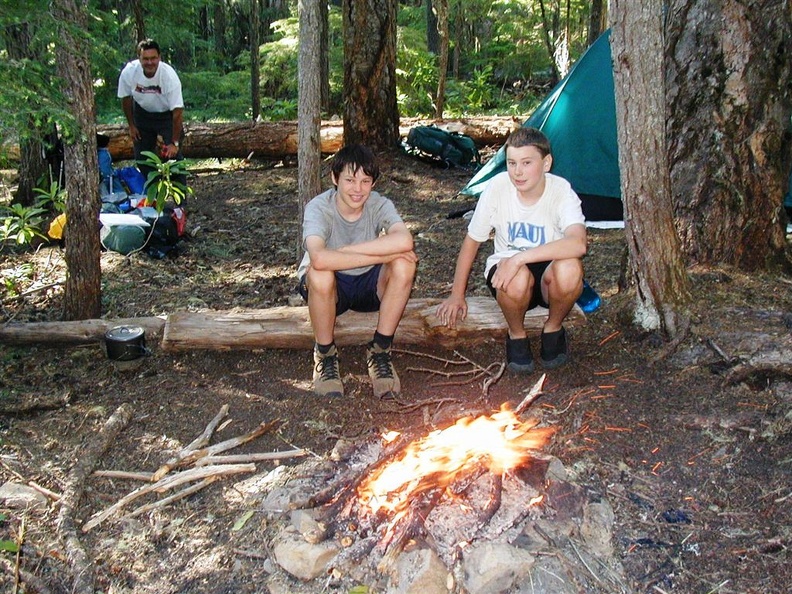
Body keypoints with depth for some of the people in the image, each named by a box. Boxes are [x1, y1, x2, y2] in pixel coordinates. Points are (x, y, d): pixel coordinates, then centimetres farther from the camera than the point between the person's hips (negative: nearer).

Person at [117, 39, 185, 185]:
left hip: (167, 114, -3)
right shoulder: (129, 72, -24)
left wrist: (175, 143, -30)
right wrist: (131, 125, 1)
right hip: (142, 112, 3)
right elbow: (125, 97, -3)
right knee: (142, 157, 7)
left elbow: (177, 111, -30)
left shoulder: (169, 75, -33)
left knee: (173, 154, -14)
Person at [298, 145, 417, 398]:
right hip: (330, 288, -2)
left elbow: (404, 241, -37)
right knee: (320, 273, -37)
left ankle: (379, 350, -10)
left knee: (404, 264, -28)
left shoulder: (380, 204, -14)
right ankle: (325, 354, -11)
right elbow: (318, 258, -44)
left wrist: (346, 250, -36)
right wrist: (382, 255, -39)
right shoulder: (319, 208, -22)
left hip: (369, 284, 3)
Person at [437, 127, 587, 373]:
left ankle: (553, 329, -5)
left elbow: (578, 244, -38)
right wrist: (457, 296, 2)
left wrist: (520, 257, -43)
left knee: (569, 268, -37)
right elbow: (472, 241, -1)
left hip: (548, 275, 0)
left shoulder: (562, 192, -19)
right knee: (518, 278, -37)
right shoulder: (497, 187, -14)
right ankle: (517, 335, -4)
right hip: (506, 268, 0)